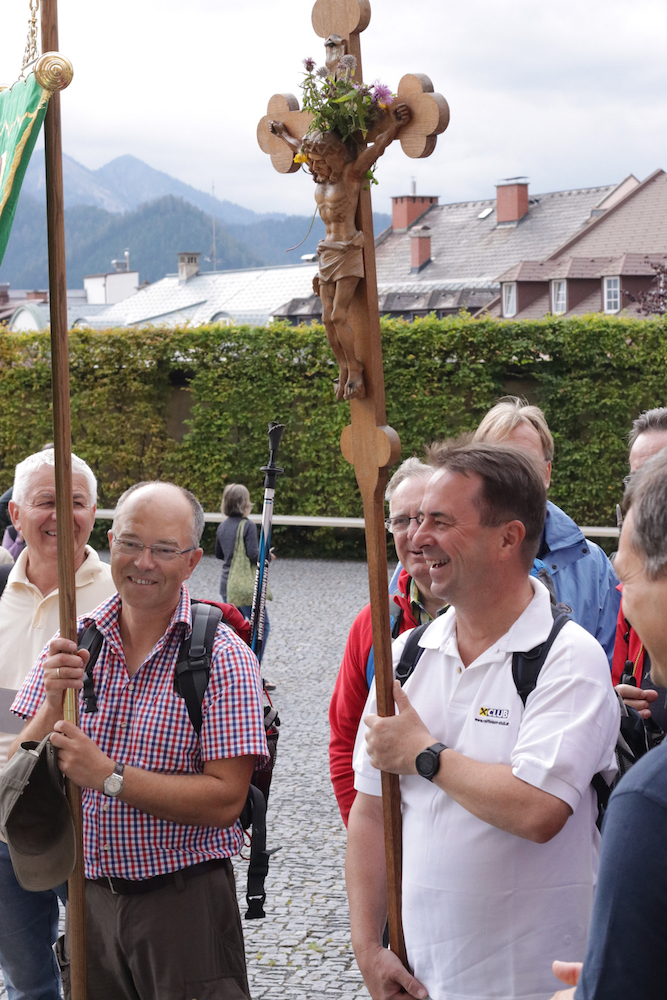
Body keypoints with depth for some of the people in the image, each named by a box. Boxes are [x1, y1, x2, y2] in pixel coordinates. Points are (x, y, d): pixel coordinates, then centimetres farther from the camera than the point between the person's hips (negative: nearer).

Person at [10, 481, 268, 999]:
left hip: (184, 902, -4)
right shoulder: (73, 643, 2)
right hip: (90, 898, 4)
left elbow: (226, 800, -17)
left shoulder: (224, 658, -11)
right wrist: (54, 702, -18)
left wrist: (109, 776, -22)